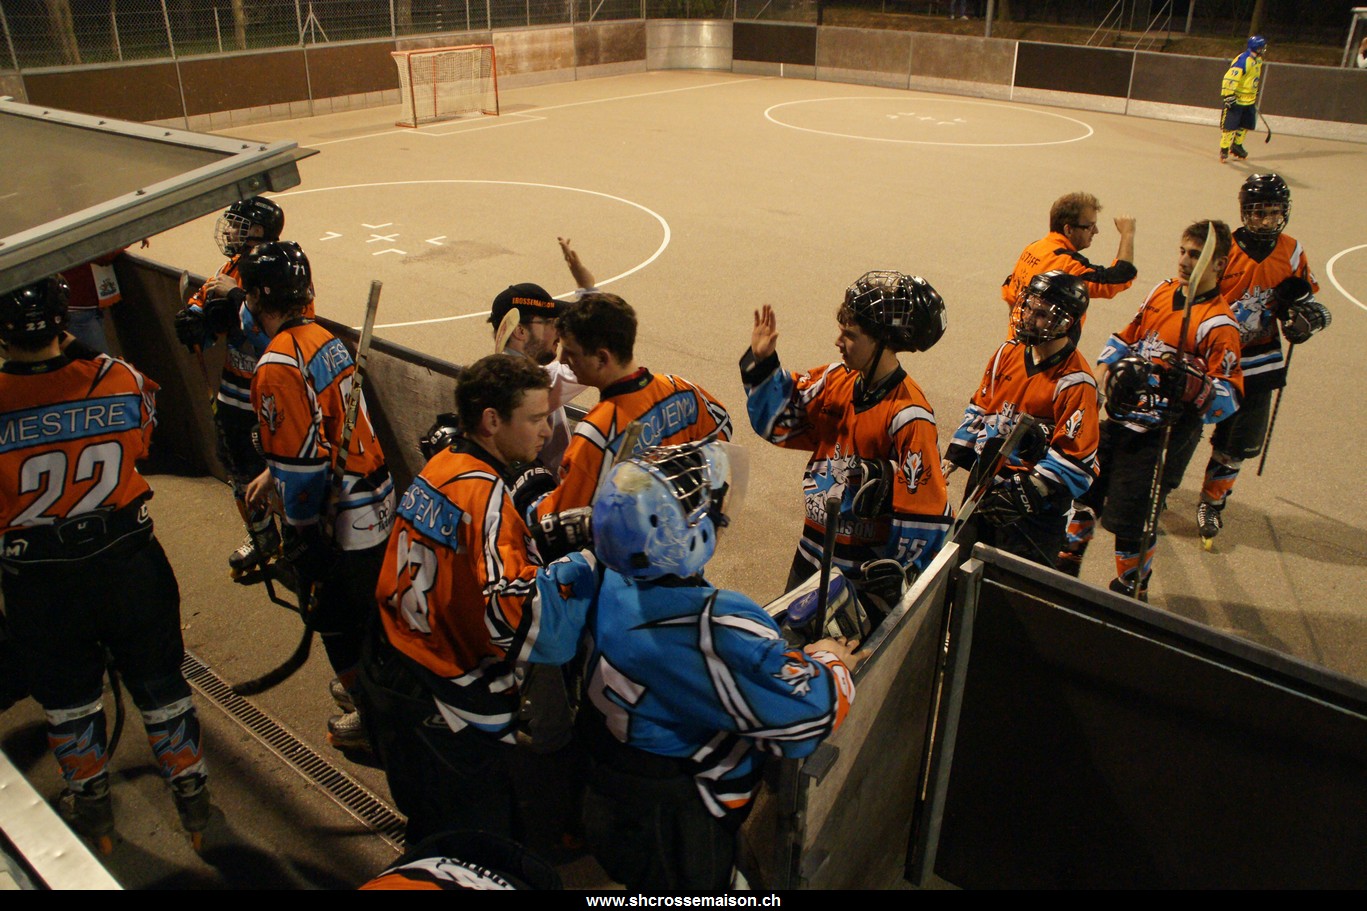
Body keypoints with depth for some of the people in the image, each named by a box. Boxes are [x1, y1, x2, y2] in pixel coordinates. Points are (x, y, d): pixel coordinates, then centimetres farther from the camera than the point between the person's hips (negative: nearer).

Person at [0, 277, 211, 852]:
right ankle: (193, 801, 32)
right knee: (158, 684, 17)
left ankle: (93, 813, 40)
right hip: (127, 561, 1)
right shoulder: (121, 382, -15)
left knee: (68, 699, 21)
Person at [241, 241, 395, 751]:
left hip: (339, 520, -9)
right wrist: (271, 476, 24)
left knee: (335, 616, 10)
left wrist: (300, 535, -11)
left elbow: (303, 463, -23)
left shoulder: (278, 367, -22)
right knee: (367, 605, 24)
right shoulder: (325, 339, 5)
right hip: (377, 499, 9)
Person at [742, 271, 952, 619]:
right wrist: (762, 361, -9)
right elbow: (777, 422, 3)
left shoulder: (908, 416, -24)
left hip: (864, 571, -6)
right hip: (812, 551, 7)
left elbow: (925, 515, -22)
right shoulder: (835, 380, -4)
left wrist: (892, 575, -15)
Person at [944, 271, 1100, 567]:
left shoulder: (1075, 383, -19)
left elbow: (1074, 459, -20)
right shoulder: (1009, 353, 2)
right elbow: (979, 408, 13)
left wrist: (1026, 495, -24)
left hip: (1036, 503, -7)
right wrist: (953, 456, 8)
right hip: (985, 482, 7)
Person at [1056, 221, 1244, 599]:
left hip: (1164, 434, -7)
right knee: (1087, 488, 17)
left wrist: (1194, 385, -37)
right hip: (1122, 416, 7)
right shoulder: (1163, 291, 6)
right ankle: (1067, 563, 38)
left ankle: (1131, 591, 20)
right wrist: (1107, 374, 3)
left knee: (1129, 518, -3)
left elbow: (1229, 396, -18)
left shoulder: (1219, 324, -16)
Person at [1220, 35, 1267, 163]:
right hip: (1236, 100, -9)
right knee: (1230, 126, -4)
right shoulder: (1243, 61, -21)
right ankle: (1224, 150, 5)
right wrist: (1228, 95, -27)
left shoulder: (1258, 60, 10)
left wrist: (1255, 95, 27)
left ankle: (1236, 146, 29)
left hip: (1249, 100, 9)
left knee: (1245, 125, 15)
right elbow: (1230, 78, -25)